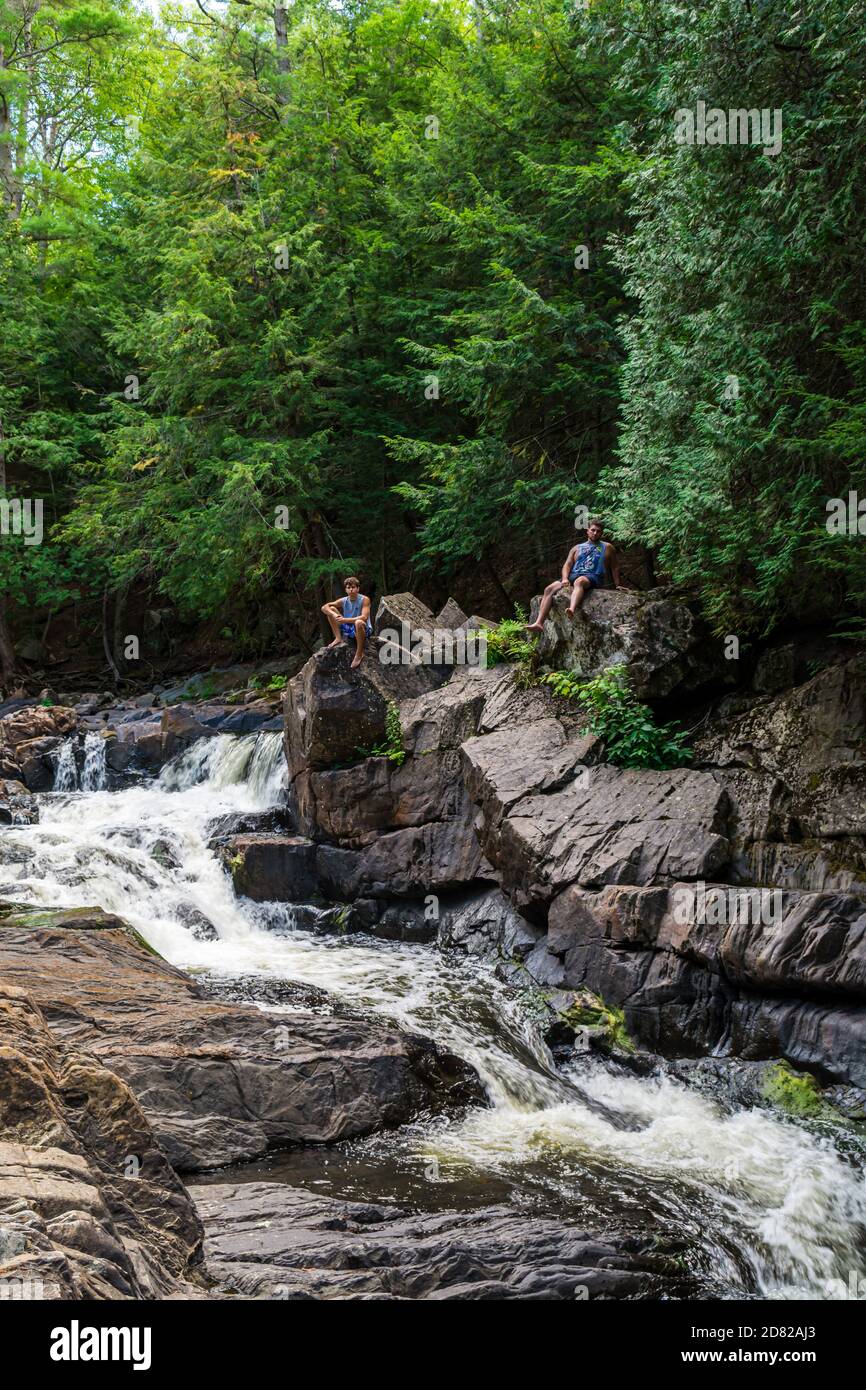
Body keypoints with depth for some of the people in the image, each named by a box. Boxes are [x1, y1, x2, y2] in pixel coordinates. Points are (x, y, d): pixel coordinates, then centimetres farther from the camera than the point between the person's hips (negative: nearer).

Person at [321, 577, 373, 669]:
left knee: (359, 622, -43)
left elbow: (364, 617, -29)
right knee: (331, 610, -2)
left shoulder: (364, 600, -15)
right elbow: (324, 607, -5)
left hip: (364, 630, -5)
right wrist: (334, 614, -26)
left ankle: (359, 654, -26)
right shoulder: (343, 601, -2)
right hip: (348, 629, 5)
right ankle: (338, 639, -4)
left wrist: (345, 620, -35)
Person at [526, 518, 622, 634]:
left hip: (593, 577, -5)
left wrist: (617, 585, 14)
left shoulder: (607, 547, 19)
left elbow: (615, 568, 21)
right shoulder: (577, 548, 26)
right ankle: (539, 623, -32)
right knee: (549, 589, -21)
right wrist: (565, 578, -4)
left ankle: (572, 610, -71)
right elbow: (567, 565, 16)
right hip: (573, 576, 5)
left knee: (579, 582, -43)